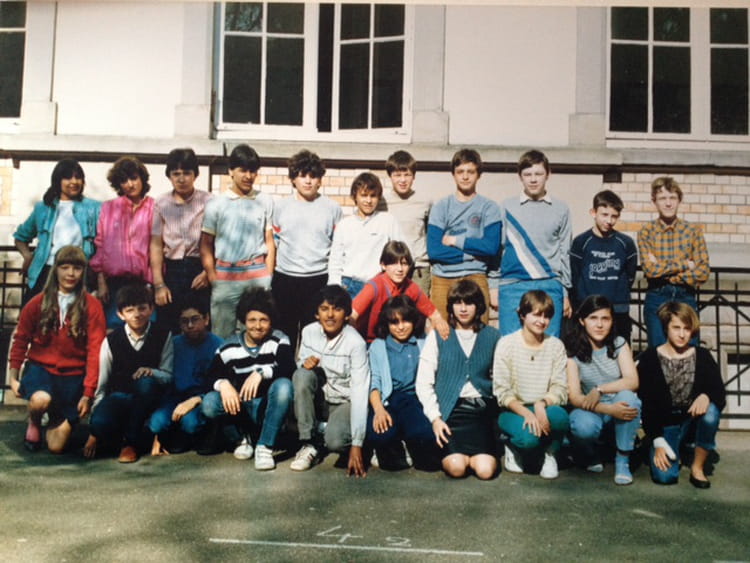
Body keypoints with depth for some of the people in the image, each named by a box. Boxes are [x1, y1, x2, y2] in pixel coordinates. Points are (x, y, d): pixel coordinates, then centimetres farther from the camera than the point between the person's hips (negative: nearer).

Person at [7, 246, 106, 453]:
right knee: (41, 400, -36)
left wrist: (88, 393, -12)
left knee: (57, 446, -5)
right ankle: (34, 423, 3)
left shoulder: (92, 306, -7)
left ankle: (60, 420, 33)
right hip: (40, 368, 1)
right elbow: (20, 340, 8)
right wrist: (13, 377, 2)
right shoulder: (38, 303, 0)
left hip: (73, 375, -1)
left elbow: (94, 350, -9)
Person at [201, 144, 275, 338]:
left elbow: (269, 242, 9)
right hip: (225, 276, 0)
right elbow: (206, 245, 5)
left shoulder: (265, 202, 5)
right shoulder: (216, 204, 3)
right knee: (222, 334, 6)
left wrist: (269, 278, 3)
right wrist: (213, 279, -2)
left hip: (258, 275, 1)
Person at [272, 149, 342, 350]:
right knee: (284, 333, 10)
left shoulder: (332, 208, 4)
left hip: (319, 280, -1)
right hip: (284, 280, 1)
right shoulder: (280, 207, 6)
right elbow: (272, 243, 10)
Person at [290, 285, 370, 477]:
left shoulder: (355, 342, -21)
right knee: (302, 375, -28)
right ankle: (309, 443, -16)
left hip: (345, 403, -4)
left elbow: (360, 392, -25)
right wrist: (305, 363, -21)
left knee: (335, 441, -34)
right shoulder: (309, 332, -7)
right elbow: (300, 361, 8)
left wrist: (357, 445, -31)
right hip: (318, 399, 4)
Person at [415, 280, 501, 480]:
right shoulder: (438, 336, 7)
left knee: (485, 469, -20)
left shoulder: (492, 336, 12)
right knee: (456, 467, -23)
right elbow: (423, 382, 3)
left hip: (481, 409, 1)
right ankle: (449, 451, 10)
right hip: (449, 409, -1)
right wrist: (435, 418, -7)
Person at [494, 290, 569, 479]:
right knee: (530, 437, -33)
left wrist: (541, 404, -24)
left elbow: (560, 389, -3)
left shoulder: (556, 345, 2)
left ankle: (549, 454, -2)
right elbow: (502, 392, -10)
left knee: (559, 415, -33)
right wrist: (526, 413, -24)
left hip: (544, 409, 2)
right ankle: (513, 449, 6)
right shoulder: (507, 344, -6)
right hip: (513, 410, -2)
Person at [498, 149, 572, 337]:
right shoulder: (507, 207, 7)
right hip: (513, 286, -1)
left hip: (549, 287, 1)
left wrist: (566, 292, 11)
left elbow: (564, 253, 13)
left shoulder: (561, 209, 10)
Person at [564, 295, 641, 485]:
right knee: (584, 426, -37)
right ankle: (589, 456, 2)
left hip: (618, 409, 2)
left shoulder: (619, 344, -2)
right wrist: (609, 409, -31)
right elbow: (574, 396, -17)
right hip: (590, 411, -2)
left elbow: (632, 381, -14)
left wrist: (600, 389, -26)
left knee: (627, 396, -32)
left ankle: (623, 460, -15)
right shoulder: (572, 351, -10)